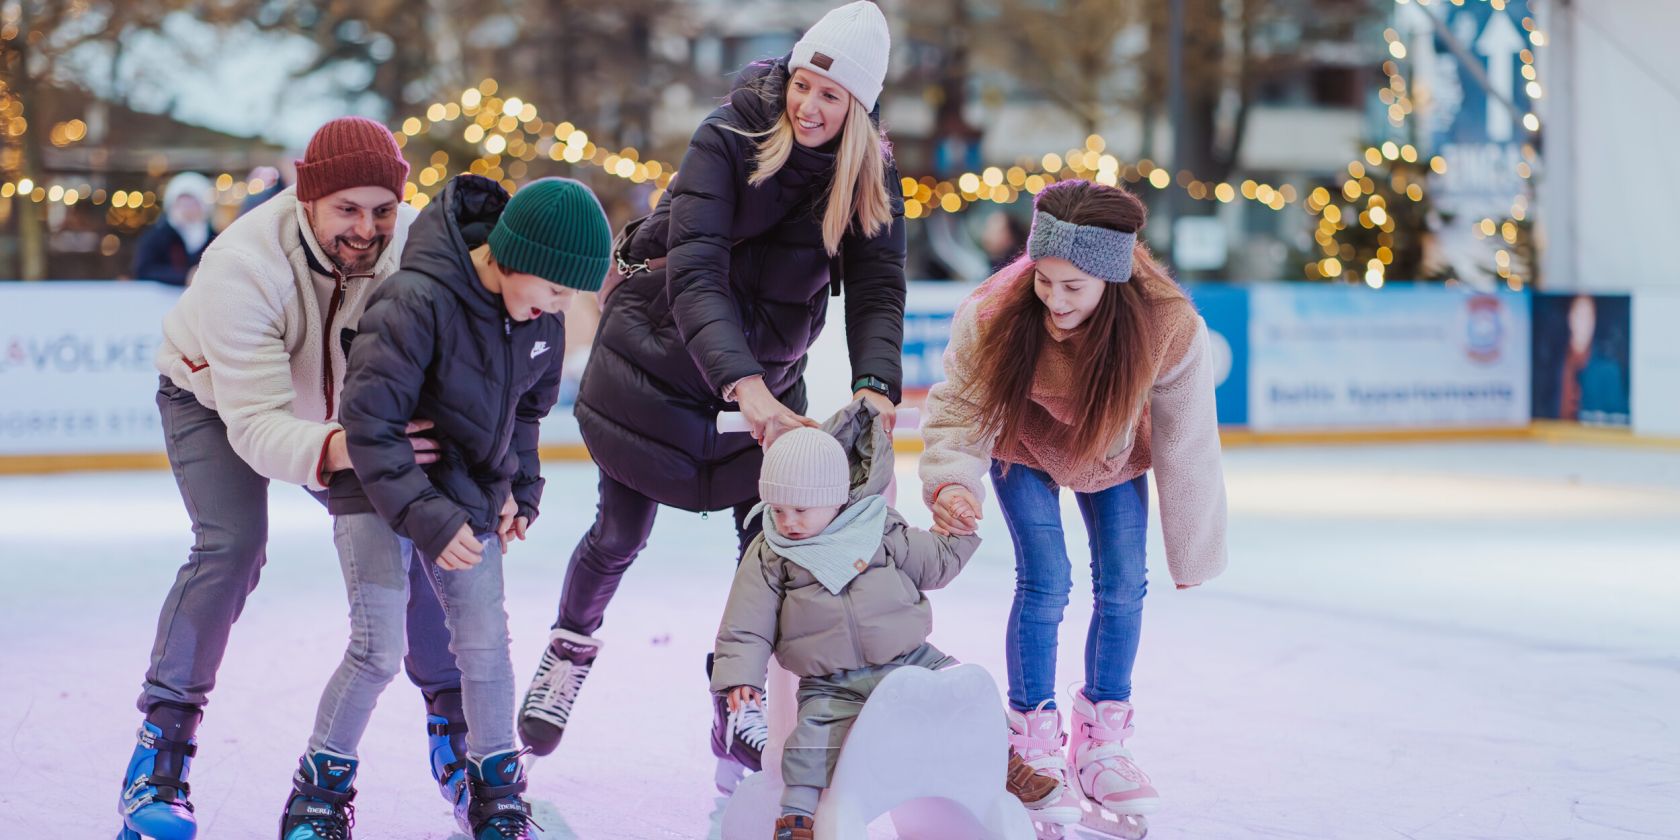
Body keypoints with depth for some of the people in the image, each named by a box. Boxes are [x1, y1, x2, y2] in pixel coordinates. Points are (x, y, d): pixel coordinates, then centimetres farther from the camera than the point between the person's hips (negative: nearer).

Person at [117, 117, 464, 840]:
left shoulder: (413, 246, -30)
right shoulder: (244, 267, -41)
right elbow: (256, 426, -44)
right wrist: (338, 451, -64)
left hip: (335, 404, 4)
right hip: (212, 395, -3)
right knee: (232, 545, -23)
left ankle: (452, 724, 9)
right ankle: (160, 745, -13)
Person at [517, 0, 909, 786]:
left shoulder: (870, 178, -12)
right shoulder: (728, 139, -24)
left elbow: (878, 292, -20)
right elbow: (694, 274, -34)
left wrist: (875, 389, -40)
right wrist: (746, 386, -47)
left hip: (767, 378, 3)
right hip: (657, 361, -3)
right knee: (621, 532, 7)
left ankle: (739, 708, 11)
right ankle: (569, 649, 36)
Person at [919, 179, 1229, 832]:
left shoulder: (1167, 327, -36)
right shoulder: (994, 316, -38)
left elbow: (1186, 448, -23)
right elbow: (957, 412, -27)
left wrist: (1194, 551, -13)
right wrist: (951, 483, -48)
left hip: (1114, 453, 2)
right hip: (1024, 447, -1)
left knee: (1123, 584, -1)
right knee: (1045, 580, -13)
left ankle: (1101, 743, 21)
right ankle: (1034, 748, 5)